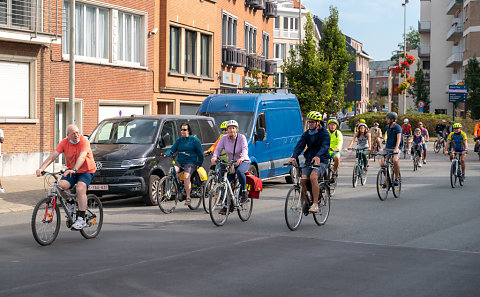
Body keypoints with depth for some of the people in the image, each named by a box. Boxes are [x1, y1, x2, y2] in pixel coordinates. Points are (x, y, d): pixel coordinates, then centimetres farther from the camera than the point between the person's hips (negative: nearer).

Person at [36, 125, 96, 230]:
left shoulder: (84, 141, -18)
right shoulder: (64, 142, -6)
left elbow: (82, 157, -33)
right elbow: (52, 156, -13)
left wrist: (74, 170, -50)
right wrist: (41, 168, -27)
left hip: (86, 171, -4)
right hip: (71, 170, 4)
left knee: (80, 189, -29)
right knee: (61, 185, -22)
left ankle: (81, 219, -24)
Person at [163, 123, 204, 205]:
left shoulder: (194, 140, 5)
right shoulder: (179, 140, 16)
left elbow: (200, 153, 6)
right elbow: (173, 149, 6)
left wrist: (199, 164, 1)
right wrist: (165, 154, -14)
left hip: (190, 162, -4)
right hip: (179, 162, 4)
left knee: (186, 176, -28)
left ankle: (188, 197, -20)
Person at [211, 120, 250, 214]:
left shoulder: (241, 137, -12)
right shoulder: (224, 138, -3)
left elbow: (245, 149, -25)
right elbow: (218, 149, -10)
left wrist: (241, 158, -46)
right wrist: (214, 157, -32)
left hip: (243, 162, -4)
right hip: (231, 163, 4)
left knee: (239, 171, -38)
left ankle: (244, 193, -22)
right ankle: (226, 206, -2)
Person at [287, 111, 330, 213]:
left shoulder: (324, 133, -6)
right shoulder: (306, 134, 9)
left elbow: (325, 146, -23)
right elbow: (299, 145, -4)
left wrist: (318, 156, -43)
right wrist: (294, 157, -24)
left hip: (321, 161, -5)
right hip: (308, 161, 5)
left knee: (313, 177, -30)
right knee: (303, 179, -15)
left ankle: (315, 204, -28)